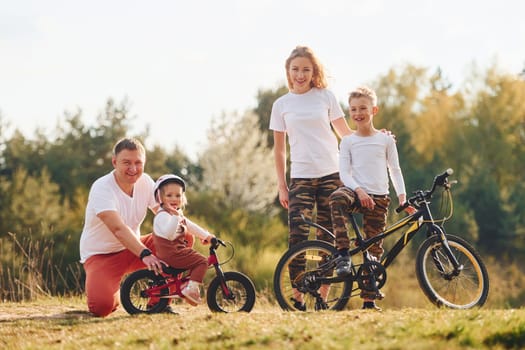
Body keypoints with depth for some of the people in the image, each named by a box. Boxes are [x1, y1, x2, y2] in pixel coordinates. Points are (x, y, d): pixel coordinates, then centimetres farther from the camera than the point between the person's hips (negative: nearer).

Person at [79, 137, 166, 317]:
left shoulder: (145, 182, -3)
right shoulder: (101, 188, -23)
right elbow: (118, 229, -37)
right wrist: (145, 254, -51)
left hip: (132, 248, 6)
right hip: (100, 255, -5)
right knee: (101, 306, -32)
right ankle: (114, 295, 8)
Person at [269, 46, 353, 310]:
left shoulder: (326, 97, 6)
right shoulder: (282, 105, 7)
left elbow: (346, 133, 12)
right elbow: (279, 148, 10)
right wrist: (281, 185, 7)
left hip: (330, 175, 0)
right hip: (300, 177, 0)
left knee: (328, 238, 1)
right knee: (297, 238, -11)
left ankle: (323, 296, 8)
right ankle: (297, 297, -6)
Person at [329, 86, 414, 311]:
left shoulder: (385, 140, 9)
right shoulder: (348, 141, 6)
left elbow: (395, 170, 13)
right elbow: (344, 172, -1)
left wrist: (402, 195, 1)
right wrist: (359, 191, -18)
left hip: (378, 199, 1)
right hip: (356, 192, -1)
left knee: (373, 249, -1)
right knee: (337, 198, -37)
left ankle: (369, 299, 5)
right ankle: (343, 254, -35)